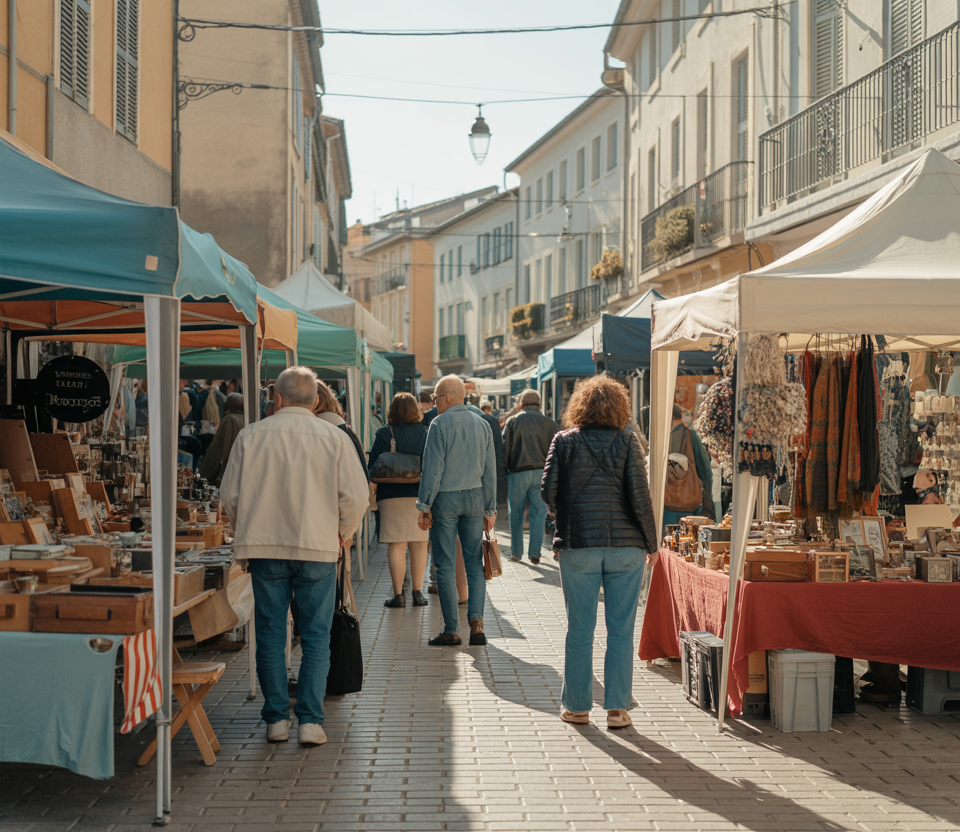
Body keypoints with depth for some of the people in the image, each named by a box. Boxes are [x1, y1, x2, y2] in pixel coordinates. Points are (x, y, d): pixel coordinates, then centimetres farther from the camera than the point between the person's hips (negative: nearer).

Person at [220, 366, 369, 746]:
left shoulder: (251, 435, 0)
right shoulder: (334, 438, -2)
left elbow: (229, 494, 3)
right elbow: (356, 496, -4)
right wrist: (341, 533, 13)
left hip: (264, 547, 1)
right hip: (318, 547, -1)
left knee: (270, 634, 9)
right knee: (316, 637, 5)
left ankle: (276, 719, 11)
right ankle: (310, 721, 2)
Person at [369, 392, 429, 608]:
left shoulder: (384, 434, -4)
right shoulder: (425, 433, 3)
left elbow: (374, 466, -6)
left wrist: (374, 493, 6)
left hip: (391, 495, -2)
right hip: (420, 494, 2)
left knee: (396, 546, 0)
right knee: (419, 545, 9)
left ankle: (398, 595, 0)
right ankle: (418, 592, 11)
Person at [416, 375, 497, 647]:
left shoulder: (440, 424, -8)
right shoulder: (481, 425, 9)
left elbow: (432, 468, -11)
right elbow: (490, 470, 10)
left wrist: (425, 506, -7)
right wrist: (490, 509, 14)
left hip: (446, 499, -4)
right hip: (475, 497, 5)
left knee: (446, 566, 1)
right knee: (475, 562, 9)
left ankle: (452, 630, 4)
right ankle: (476, 619, -8)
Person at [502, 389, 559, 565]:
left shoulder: (513, 422, 4)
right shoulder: (549, 424, 8)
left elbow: (504, 449, 0)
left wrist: (504, 473, 4)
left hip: (518, 473, -1)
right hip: (541, 473, 1)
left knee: (516, 515, 8)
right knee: (539, 514, 4)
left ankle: (516, 553, 10)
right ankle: (535, 553, 0)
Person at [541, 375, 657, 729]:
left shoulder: (565, 440, 0)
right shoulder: (627, 441, -1)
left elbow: (548, 491, -3)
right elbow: (639, 495, -6)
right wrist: (651, 542, 2)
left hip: (577, 545, 0)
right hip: (625, 545, 0)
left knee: (580, 629, 8)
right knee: (621, 629, 6)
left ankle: (577, 706, 15)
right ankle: (617, 707, 7)